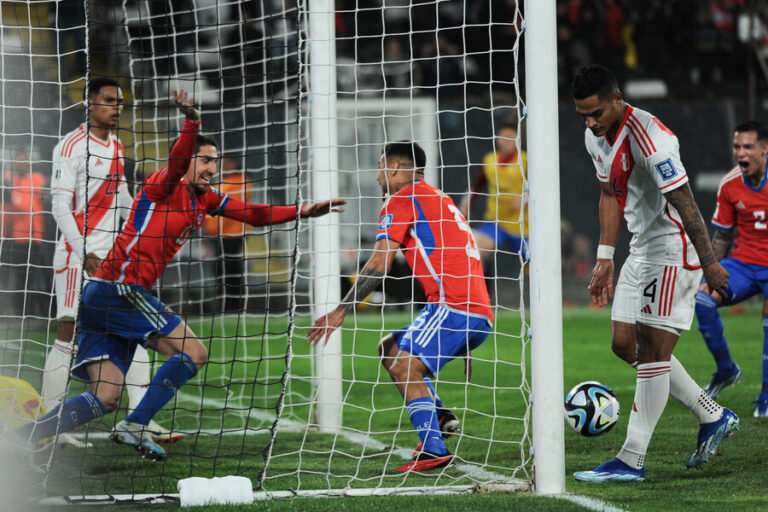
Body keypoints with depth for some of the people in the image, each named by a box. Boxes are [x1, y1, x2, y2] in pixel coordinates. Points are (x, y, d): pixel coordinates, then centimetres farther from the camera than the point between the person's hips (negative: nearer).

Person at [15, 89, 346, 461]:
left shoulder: (205, 199, 19)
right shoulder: (163, 185, -6)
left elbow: (254, 214, 23)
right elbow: (176, 163, -29)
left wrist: (303, 211, 15)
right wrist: (191, 123, -46)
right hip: (116, 287, -9)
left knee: (105, 398, 3)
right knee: (193, 353, -11)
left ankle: (19, 437, 0)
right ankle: (134, 427, -12)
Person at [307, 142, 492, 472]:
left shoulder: (400, 200, 2)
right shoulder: (440, 199, 29)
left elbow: (379, 265, -6)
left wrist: (341, 311, -3)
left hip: (452, 305, -9)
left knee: (405, 367, -18)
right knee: (389, 349, 17)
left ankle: (434, 449, -31)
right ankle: (439, 417, 1)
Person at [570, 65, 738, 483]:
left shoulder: (648, 138, -25)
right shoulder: (595, 137, 5)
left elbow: (684, 203, -22)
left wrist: (709, 263, -19)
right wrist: (605, 258, 15)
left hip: (674, 251, -10)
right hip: (642, 251, 10)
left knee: (652, 351, -10)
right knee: (624, 344, 8)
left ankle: (632, 461, -9)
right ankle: (713, 417, 19)